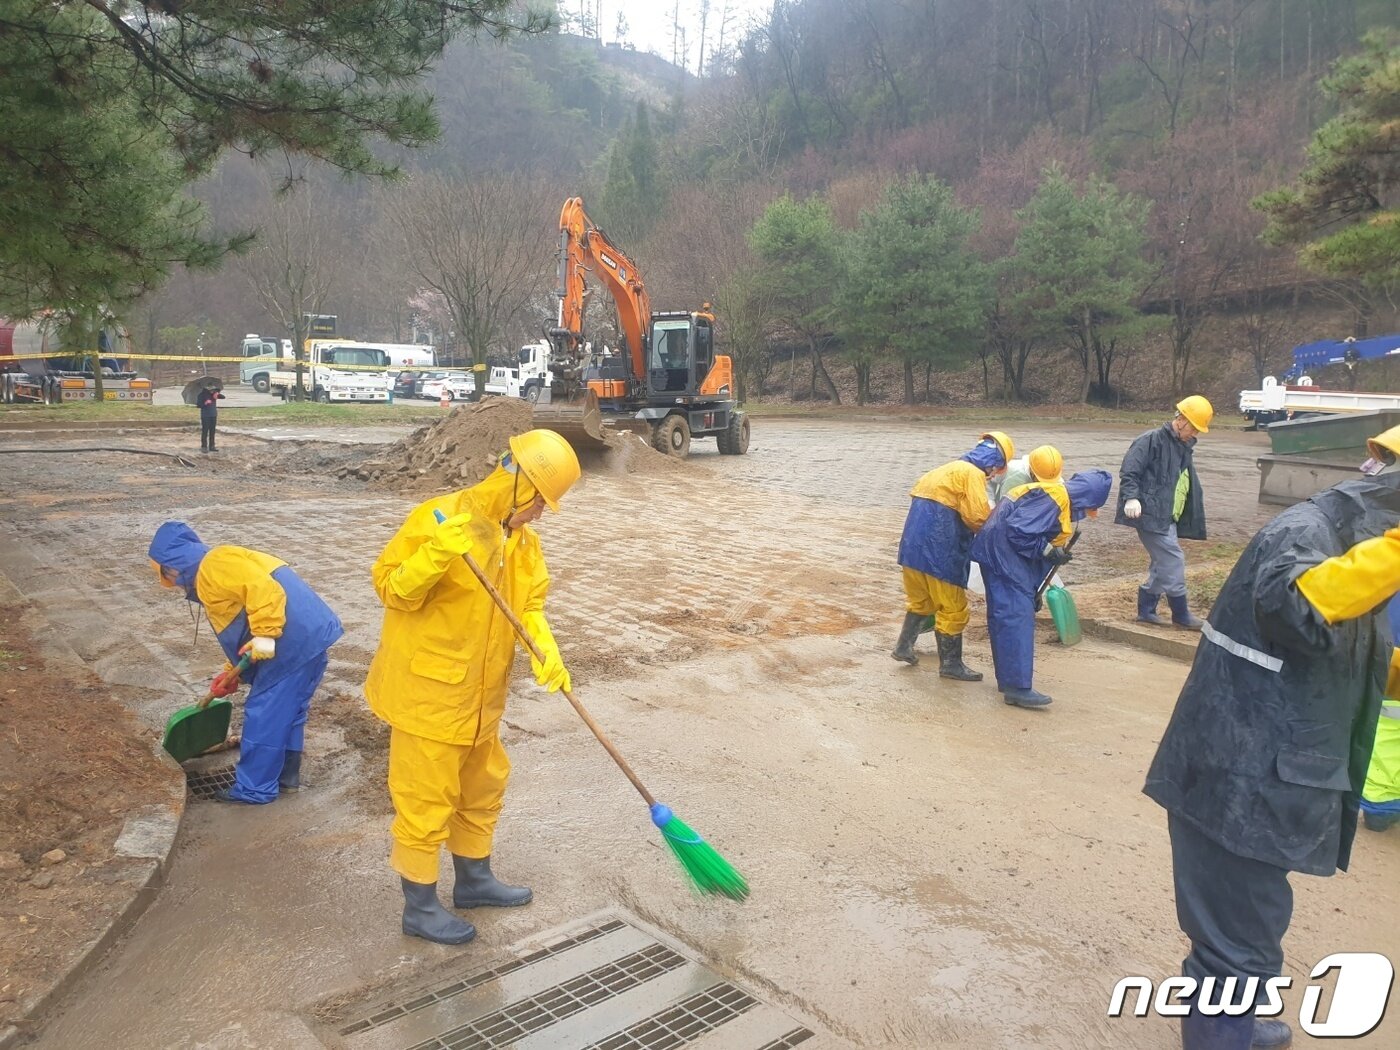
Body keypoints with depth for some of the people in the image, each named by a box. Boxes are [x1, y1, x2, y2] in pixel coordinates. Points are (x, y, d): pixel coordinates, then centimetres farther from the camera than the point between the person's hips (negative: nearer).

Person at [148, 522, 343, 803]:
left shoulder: (214, 566, -7)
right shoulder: (209, 582, 28)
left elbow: (261, 588, -23)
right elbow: (241, 630, 32)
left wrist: (266, 635, -25)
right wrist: (232, 673, 31)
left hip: (294, 641, -10)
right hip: (310, 638, 10)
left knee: (264, 714, 1)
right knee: (288, 711, 21)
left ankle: (254, 788, 11)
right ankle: (287, 774, 33)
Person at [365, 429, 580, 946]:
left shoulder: (523, 539, 5)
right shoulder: (437, 516, -19)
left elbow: (529, 604, 4)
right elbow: (391, 588, -18)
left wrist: (546, 650, -14)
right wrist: (436, 555, -36)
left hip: (481, 695, 8)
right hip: (428, 692, -8)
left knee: (482, 788, 22)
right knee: (426, 801, 4)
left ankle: (473, 879, 43)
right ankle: (420, 907, 23)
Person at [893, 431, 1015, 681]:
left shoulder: (951, 468, 18)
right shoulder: (973, 473, -9)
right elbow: (978, 516, -17)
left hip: (913, 545, 9)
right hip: (941, 550, -9)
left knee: (920, 599, 25)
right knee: (952, 607, 5)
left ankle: (904, 646, 30)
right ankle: (951, 663, 14)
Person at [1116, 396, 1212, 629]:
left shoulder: (1184, 448, 19)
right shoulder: (1151, 441, -9)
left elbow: (1188, 486, 27)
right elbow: (1129, 471, -19)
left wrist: (1191, 521, 27)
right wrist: (1131, 497, -33)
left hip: (1168, 518, 10)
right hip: (1151, 514, -10)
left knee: (1161, 564, 12)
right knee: (1173, 561, -8)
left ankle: (1146, 610, 21)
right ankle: (1181, 614, 2)